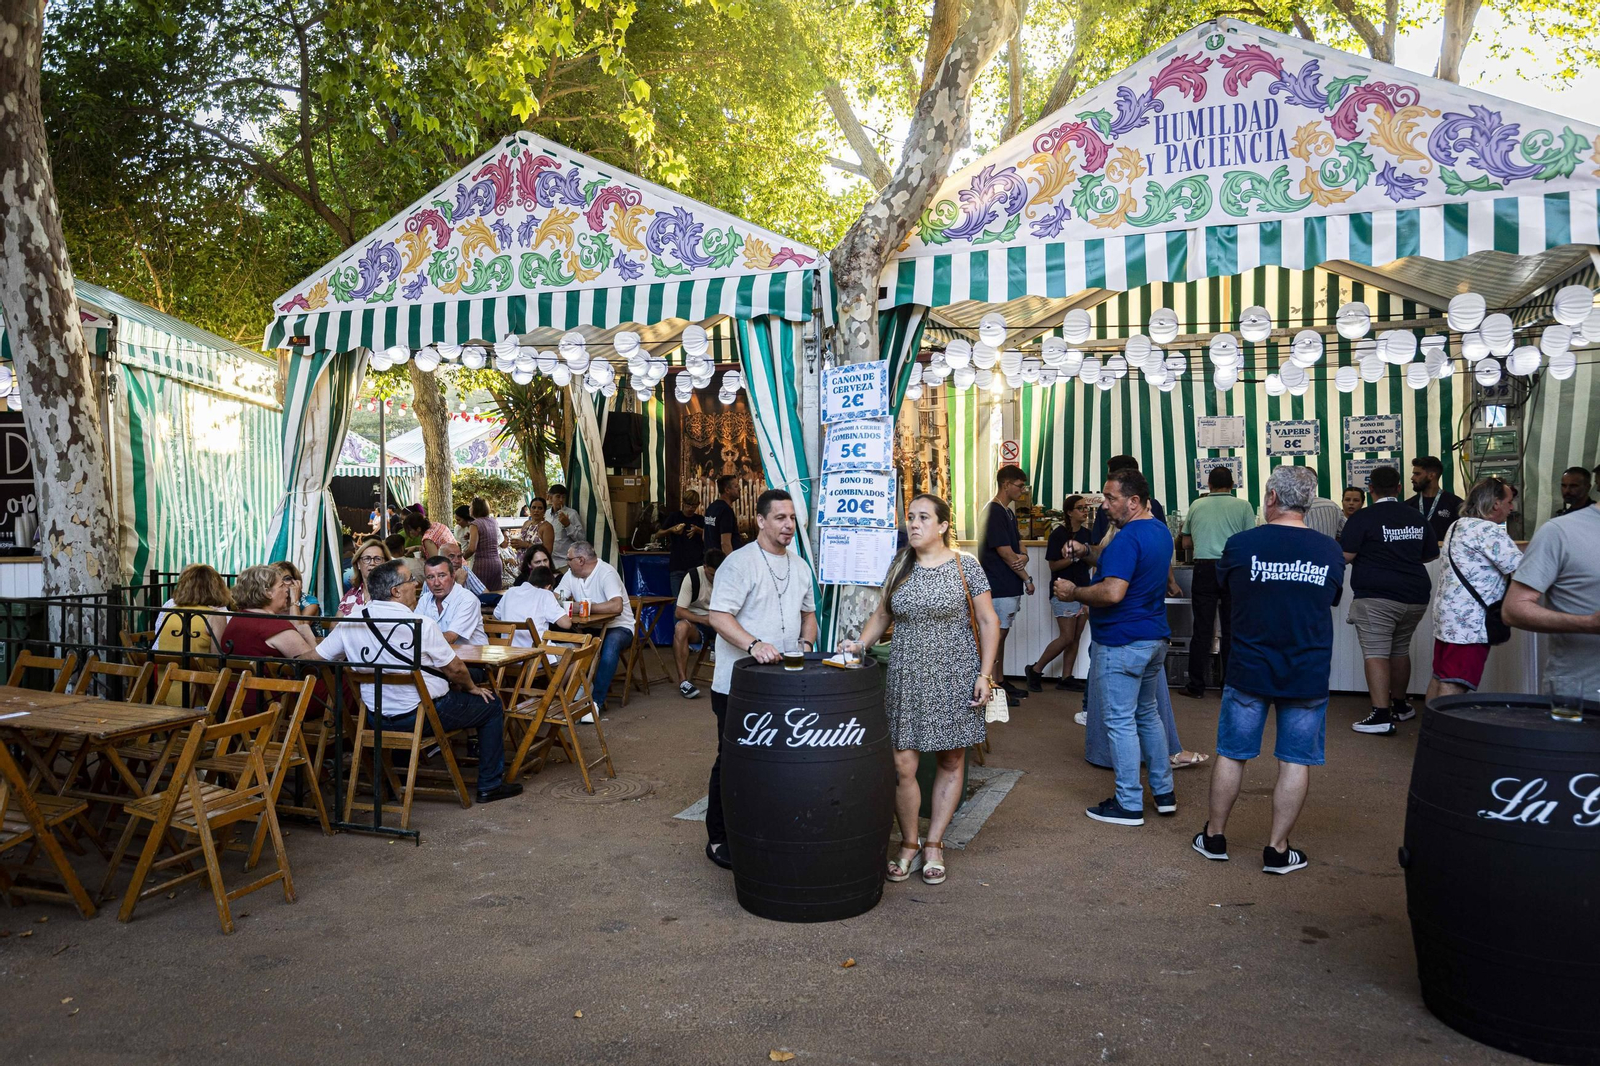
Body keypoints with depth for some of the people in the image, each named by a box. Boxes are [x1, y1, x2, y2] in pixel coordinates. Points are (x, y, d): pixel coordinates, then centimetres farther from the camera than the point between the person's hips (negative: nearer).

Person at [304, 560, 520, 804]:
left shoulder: (351, 622, -7)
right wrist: (472, 687, 9)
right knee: (492, 705, 13)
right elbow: (455, 669, -11)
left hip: (377, 717, 6)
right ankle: (490, 785, 16)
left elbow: (313, 657, 1)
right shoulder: (420, 625, -20)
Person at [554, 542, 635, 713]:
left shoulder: (606, 573, -18)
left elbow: (617, 606, -32)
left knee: (611, 643, -39)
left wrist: (585, 606, -26)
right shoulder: (571, 574, 7)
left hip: (618, 627, -6)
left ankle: (597, 701, -30)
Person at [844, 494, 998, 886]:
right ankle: (909, 846, 16)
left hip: (954, 677, -2)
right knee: (903, 765, -2)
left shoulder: (965, 565, -3)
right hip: (907, 677, 2)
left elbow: (988, 622, -1)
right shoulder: (900, 565, 7)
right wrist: (861, 642, -3)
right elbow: (882, 614, 15)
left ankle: (934, 846, 21)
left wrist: (984, 674, -7)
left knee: (951, 762, 7)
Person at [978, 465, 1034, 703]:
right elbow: (1005, 553, -18)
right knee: (997, 634, -4)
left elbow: (1018, 544, 14)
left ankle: (1000, 681, 21)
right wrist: (1027, 579, -8)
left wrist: (1023, 557, -10)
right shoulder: (994, 512, -16)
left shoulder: (1009, 512, 15)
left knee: (1002, 633, 14)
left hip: (1010, 586, 9)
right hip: (999, 587, -9)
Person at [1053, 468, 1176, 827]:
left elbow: (1113, 593, -31)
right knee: (1147, 713, 20)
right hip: (1155, 638, 10)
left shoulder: (1127, 538, -21)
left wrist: (1073, 592, -16)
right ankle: (1164, 792, 27)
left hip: (1120, 644, -10)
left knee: (1121, 722, -1)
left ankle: (1129, 805, 7)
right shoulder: (1161, 531, 11)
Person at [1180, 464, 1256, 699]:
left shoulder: (1197, 505, 8)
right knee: (1232, 629, 5)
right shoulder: (1243, 506, 2)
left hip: (1204, 568, 1)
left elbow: (1186, 543, 14)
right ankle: (1230, 686, 10)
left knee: (1202, 629, 3)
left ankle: (1196, 686, 7)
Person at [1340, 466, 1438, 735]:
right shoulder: (1418, 517, 10)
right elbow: (1432, 554, 19)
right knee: (1400, 651, 20)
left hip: (1376, 596, -6)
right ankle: (1400, 706, 32)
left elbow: (1345, 557, -12)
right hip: (1415, 596, 6)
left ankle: (1382, 716, -14)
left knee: (1376, 654, -7)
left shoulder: (1362, 518, -9)